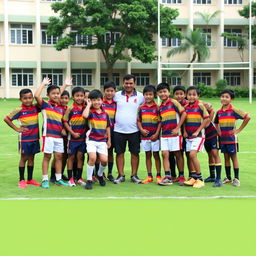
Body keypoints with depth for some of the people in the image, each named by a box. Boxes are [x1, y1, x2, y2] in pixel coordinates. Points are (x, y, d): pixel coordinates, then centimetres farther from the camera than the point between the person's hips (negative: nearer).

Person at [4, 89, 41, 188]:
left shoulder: (35, 108, 1)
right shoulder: (19, 110, -10)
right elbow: (6, 119, -7)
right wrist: (16, 129, -8)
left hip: (35, 137, 4)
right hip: (24, 138, -4)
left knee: (31, 158, 11)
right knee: (24, 158, 3)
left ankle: (30, 179, 21)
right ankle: (22, 180, 12)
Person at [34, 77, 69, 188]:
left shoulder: (61, 109, 12)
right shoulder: (45, 105, -2)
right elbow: (36, 96, -14)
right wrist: (43, 83, -7)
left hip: (59, 135, 5)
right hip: (48, 135, -5)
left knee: (59, 156, 7)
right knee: (47, 156, 0)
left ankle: (58, 179, 15)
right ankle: (45, 180, 6)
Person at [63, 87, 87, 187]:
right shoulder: (70, 109, -8)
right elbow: (65, 122, -7)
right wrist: (73, 133, -12)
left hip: (83, 136, 3)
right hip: (72, 137, -3)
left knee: (80, 157, 8)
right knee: (71, 157, 5)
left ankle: (79, 178, 18)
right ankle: (70, 178, 13)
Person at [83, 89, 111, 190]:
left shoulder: (105, 114, 8)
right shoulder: (90, 112, -5)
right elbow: (85, 115, -30)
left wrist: (109, 140, 18)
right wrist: (88, 105, -15)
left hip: (102, 141, 4)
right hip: (91, 140, -4)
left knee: (104, 160, -7)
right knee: (93, 157, -22)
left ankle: (100, 174, 26)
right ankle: (89, 180, -5)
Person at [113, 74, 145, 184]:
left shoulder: (140, 96, 3)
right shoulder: (117, 95, 4)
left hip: (134, 130, 0)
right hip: (119, 130, 1)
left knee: (135, 153, 4)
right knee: (119, 153, 4)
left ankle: (134, 175, 14)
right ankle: (121, 175, 14)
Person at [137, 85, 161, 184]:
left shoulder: (157, 107, -3)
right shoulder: (141, 108, 6)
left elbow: (160, 122, -4)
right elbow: (138, 121, 9)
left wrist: (157, 134, -11)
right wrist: (141, 129, -8)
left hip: (154, 136, -3)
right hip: (144, 135, 3)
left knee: (156, 154, 3)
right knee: (148, 155, 9)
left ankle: (158, 176, 10)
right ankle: (149, 176, 15)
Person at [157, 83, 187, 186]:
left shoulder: (173, 102, -5)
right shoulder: (160, 107, 12)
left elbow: (183, 114, -10)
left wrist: (177, 128, -12)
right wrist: (159, 131, 7)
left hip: (174, 133, -5)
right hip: (164, 134, 5)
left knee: (178, 154, 3)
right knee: (165, 154, -3)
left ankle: (181, 176, 14)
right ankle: (167, 177, -4)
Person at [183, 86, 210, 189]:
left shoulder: (200, 105, -7)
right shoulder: (186, 107, 9)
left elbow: (207, 119, -10)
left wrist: (197, 131, -12)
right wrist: (184, 131, 3)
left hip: (198, 135, -6)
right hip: (189, 135, 6)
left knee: (193, 154, -17)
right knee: (191, 156, 7)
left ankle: (200, 179, -9)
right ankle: (193, 177, 16)